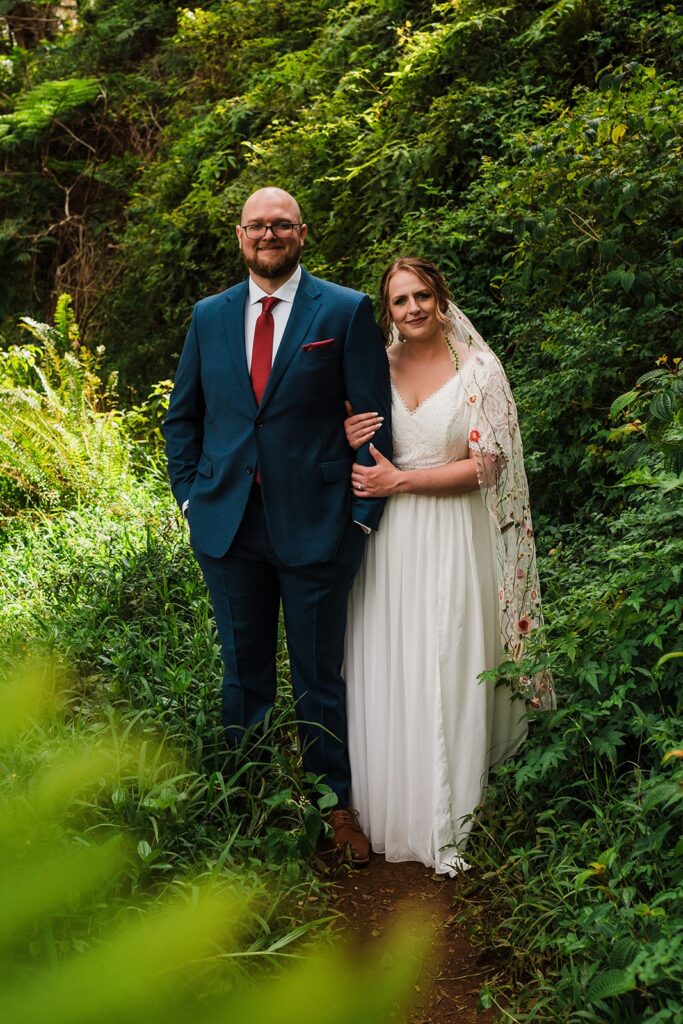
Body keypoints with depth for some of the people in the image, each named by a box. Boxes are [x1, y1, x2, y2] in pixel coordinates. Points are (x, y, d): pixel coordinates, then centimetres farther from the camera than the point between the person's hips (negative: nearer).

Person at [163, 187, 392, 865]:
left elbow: (375, 420, -3)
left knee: (319, 680, 9)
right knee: (243, 676, 15)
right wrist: (189, 497, 6)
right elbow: (182, 416, 15)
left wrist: (364, 516, -7)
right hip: (227, 526, 3)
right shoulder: (209, 316, 9)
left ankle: (336, 807, 27)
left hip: (314, 526, -3)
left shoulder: (346, 311, -2)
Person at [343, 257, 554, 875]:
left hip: (451, 542, -2)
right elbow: (359, 463, 15)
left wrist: (401, 481, -13)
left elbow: (486, 466, -8)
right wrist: (348, 444, -9)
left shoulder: (479, 370, -2)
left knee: (447, 674, 1)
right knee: (387, 672, 4)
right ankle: (389, 801, 19)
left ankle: (447, 817, 15)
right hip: (386, 542, 3)